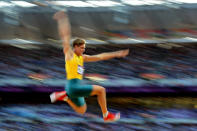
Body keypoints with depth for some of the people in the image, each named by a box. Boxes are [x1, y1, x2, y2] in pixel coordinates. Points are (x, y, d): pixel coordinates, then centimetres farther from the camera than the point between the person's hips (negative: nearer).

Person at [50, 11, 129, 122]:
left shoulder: (82, 57, 18)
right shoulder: (69, 53, -1)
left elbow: (99, 57, 19)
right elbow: (65, 36, -5)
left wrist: (116, 54, 17)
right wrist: (62, 21, -8)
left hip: (77, 87, 9)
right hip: (73, 86, -9)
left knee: (81, 111, 19)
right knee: (101, 90, -8)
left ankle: (64, 96, 18)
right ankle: (106, 115, -2)